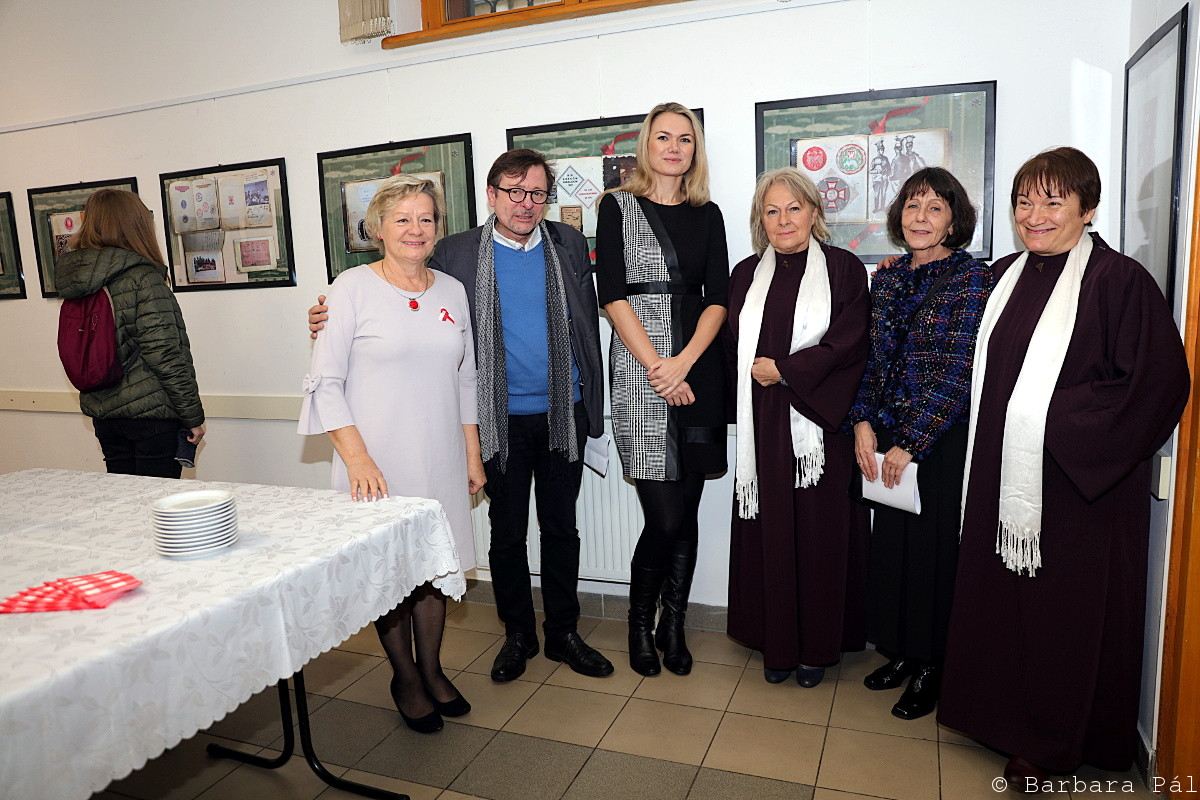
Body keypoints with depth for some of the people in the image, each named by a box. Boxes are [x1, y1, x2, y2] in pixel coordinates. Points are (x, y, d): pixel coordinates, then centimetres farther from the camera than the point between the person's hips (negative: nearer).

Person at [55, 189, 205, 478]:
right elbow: (165, 354, -16)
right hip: (151, 413, -7)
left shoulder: (72, 279, 7)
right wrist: (193, 416, -11)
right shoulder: (143, 279, -14)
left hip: (102, 413, 7)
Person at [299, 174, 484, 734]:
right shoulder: (353, 288, -6)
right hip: (377, 463, -4)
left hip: (441, 460, 4)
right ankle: (405, 678, 28)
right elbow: (325, 382, -8)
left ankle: (432, 670, 33)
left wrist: (473, 455, 11)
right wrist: (357, 458, -16)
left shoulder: (452, 292, 8)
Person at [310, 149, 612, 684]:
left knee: (561, 526, 12)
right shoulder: (455, 253, -2)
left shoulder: (568, 244, 4)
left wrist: (592, 403, 6)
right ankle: (517, 634, 29)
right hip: (503, 417, -1)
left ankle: (563, 632, 29)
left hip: (563, 413, 2)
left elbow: (589, 321, 8)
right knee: (507, 529, 10)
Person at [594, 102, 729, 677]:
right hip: (639, 372, -3)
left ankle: (674, 626, 24)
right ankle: (640, 623, 19)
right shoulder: (617, 207, 5)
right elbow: (612, 295, -4)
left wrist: (684, 362, -11)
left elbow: (718, 299, 5)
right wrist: (657, 366, -12)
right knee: (665, 518, -6)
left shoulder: (707, 214, 14)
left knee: (687, 512, 7)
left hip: (698, 371, 3)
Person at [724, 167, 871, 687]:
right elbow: (733, 348, 11)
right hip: (764, 425, 3)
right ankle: (776, 643, 20)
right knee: (770, 531, 6)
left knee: (820, 530, 4)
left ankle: (818, 646, 20)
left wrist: (784, 370, -12)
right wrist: (756, 374, -6)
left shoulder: (843, 269, 2)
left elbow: (848, 343, -8)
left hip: (821, 421, -2)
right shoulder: (747, 275, 12)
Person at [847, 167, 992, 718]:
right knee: (891, 542, 11)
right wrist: (863, 422, -3)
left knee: (935, 545, 4)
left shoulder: (971, 278, -9)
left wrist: (911, 441, -15)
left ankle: (931, 667, 22)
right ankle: (901, 651, 30)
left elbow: (959, 370, -14)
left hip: (943, 439, -5)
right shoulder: (887, 278, 9)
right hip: (886, 437, 5)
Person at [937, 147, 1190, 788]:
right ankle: (1004, 716, 35)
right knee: (1000, 597, 15)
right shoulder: (1005, 276, 9)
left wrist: (1061, 422, -19)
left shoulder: (1119, 280, -11)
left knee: (1064, 611, 6)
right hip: (1002, 477, 6)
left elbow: (1160, 380, -15)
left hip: (1079, 484, -6)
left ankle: (1055, 742, 26)